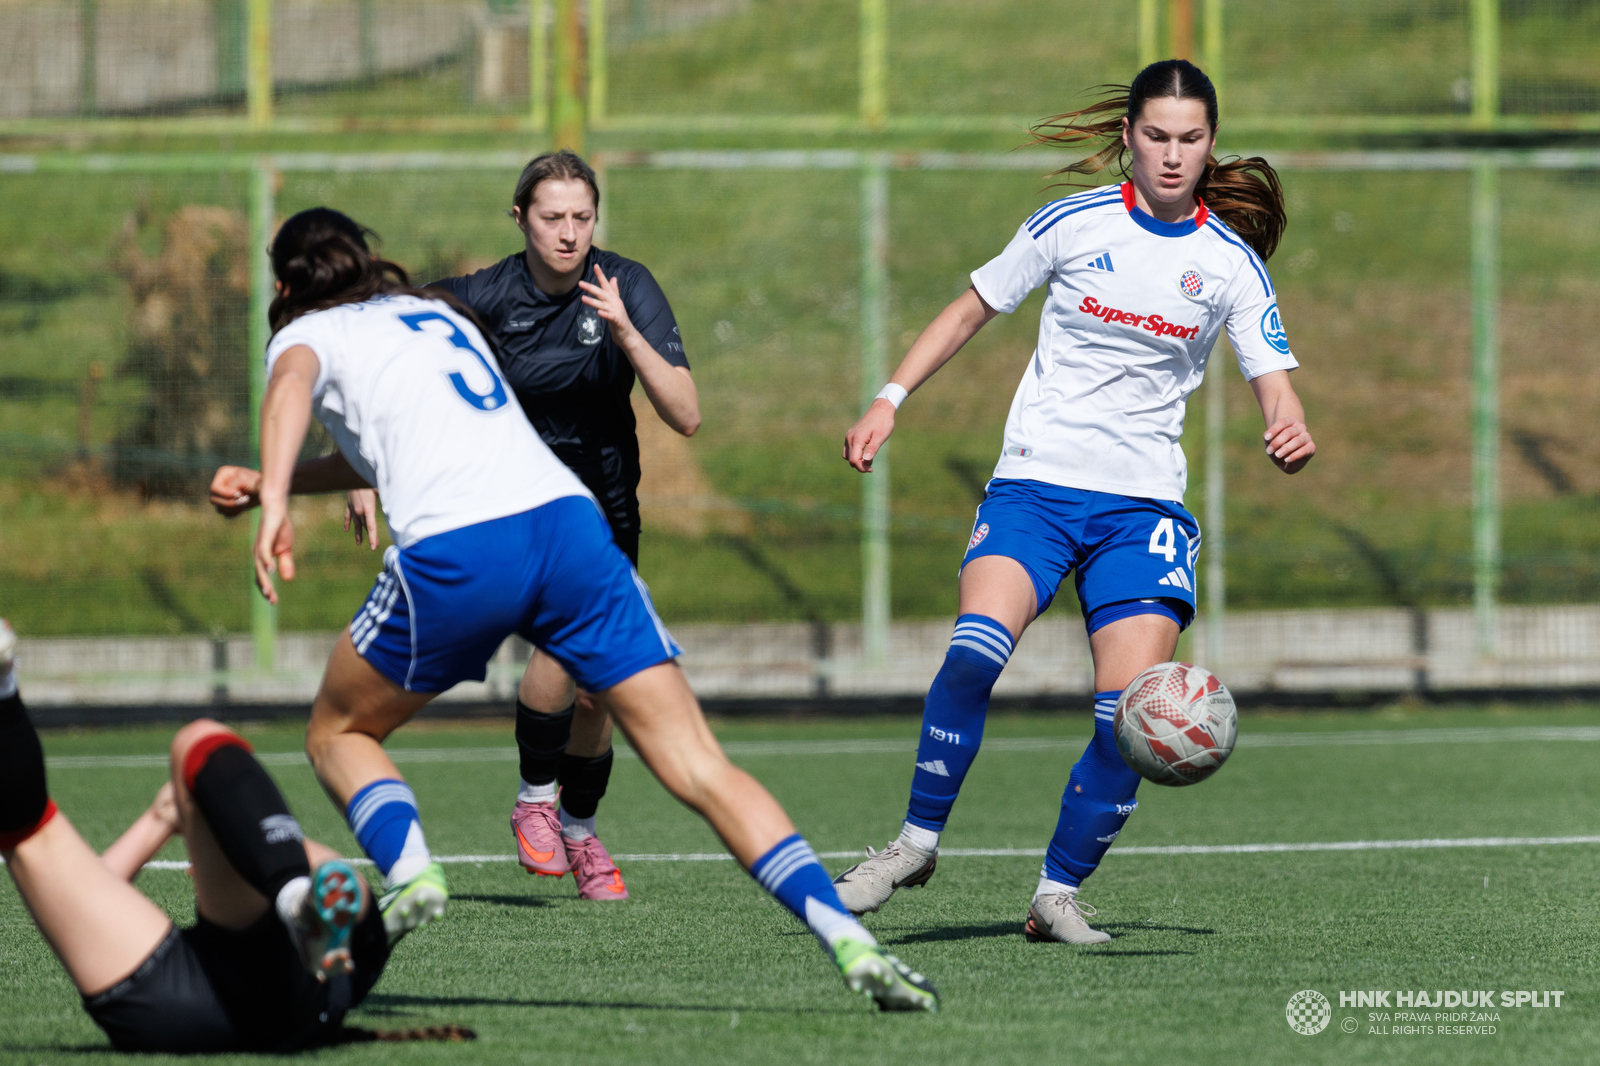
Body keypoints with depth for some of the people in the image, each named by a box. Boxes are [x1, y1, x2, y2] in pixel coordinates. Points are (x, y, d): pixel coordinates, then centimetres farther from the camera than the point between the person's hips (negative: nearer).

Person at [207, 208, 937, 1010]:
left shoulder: (306, 334, 18)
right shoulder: (439, 314, 35)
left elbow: (292, 383, -7)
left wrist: (275, 502, -23)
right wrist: (265, 483, 48)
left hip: (452, 552, -4)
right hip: (568, 519, 4)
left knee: (337, 734, 21)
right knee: (697, 764, -1)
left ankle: (409, 869, -7)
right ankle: (847, 938, -18)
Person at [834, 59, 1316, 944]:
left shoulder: (1230, 262, 2)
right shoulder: (1073, 225, 1)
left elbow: (1273, 384, 0)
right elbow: (972, 309, 12)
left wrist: (1290, 435, -24)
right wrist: (888, 402, 5)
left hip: (1144, 504, 1)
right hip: (1036, 481, -1)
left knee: (1131, 712, -14)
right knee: (975, 650, -26)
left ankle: (1058, 892, 3)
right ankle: (917, 842, -9)